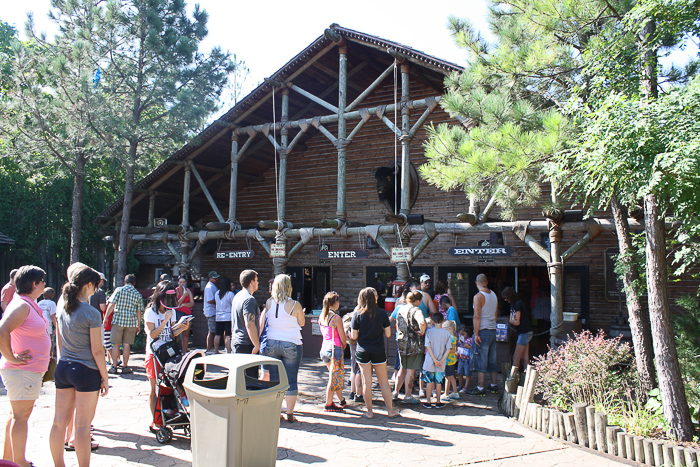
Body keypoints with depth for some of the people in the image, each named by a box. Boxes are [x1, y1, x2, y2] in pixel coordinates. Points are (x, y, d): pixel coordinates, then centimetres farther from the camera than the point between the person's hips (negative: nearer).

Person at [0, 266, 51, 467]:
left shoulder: (30, 305, 12)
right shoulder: (21, 305, -18)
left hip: (31, 370, 10)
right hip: (23, 371, -10)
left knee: (16, 414, 18)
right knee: (20, 416, -2)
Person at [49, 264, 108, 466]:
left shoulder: (61, 310, 5)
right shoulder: (92, 314, -15)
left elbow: (60, 343, 14)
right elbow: (97, 350, -12)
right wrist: (105, 377, -4)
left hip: (63, 368, 7)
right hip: (86, 370, -7)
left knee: (59, 422, 13)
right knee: (82, 425, 2)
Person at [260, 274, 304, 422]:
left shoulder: (269, 303, 0)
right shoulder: (295, 305, -10)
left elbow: (260, 323, 0)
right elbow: (302, 323, 4)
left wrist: (257, 342, 6)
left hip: (271, 344, 3)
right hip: (291, 345, -3)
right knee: (291, 381, 5)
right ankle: (290, 414, 10)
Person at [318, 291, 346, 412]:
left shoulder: (322, 316, 6)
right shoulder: (336, 318, -16)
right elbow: (343, 338, -12)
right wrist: (344, 345, 10)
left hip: (325, 347, 8)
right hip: (335, 348, -8)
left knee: (337, 376, 20)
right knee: (333, 378, 2)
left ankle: (342, 400, 31)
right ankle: (328, 405, 9)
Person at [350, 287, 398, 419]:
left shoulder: (358, 315, -7)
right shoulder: (382, 314, -6)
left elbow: (354, 336, -5)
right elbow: (388, 334, -3)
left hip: (362, 352, 0)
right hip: (379, 352, 0)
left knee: (367, 382, 7)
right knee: (384, 382, 10)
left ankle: (369, 412, 13)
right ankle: (391, 411, 16)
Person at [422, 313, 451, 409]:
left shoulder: (429, 331, -6)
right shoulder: (447, 333, -3)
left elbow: (428, 347, -12)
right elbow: (448, 349, -7)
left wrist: (435, 360, -11)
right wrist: (441, 361, -8)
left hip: (429, 362, -1)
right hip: (441, 365, 1)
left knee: (429, 382, 8)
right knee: (438, 382, 12)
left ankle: (428, 402, 13)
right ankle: (438, 402, 19)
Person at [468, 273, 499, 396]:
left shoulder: (478, 296, -14)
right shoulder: (494, 295, 9)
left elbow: (477, 316, -19)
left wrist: (476, 334, -17)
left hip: (483, 331, -7)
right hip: (493, 330, 8)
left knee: (480, 361, -3)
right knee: (492, 359, 15)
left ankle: (480, 388, 0)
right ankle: (493, 386, 22)